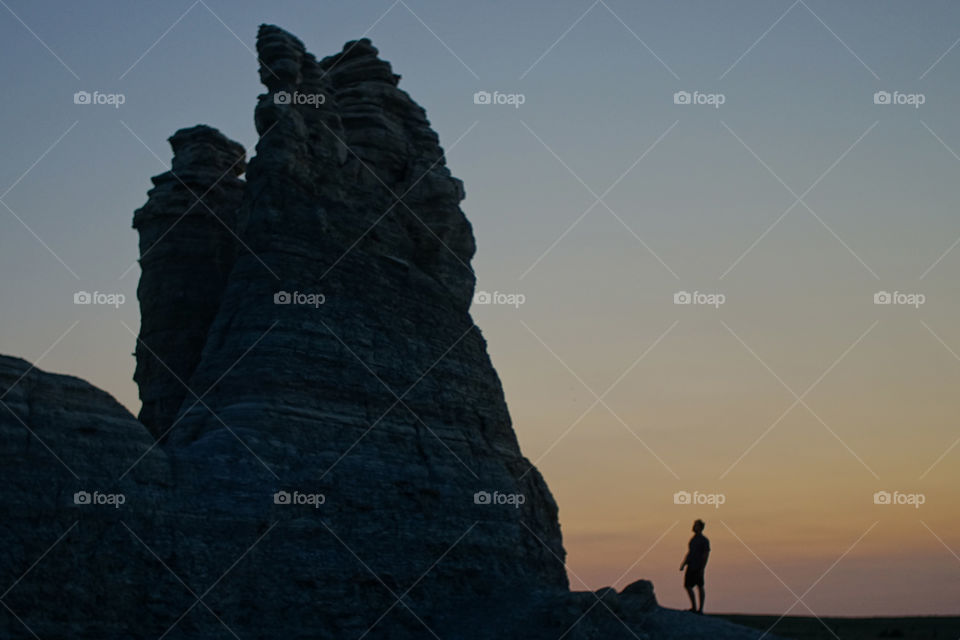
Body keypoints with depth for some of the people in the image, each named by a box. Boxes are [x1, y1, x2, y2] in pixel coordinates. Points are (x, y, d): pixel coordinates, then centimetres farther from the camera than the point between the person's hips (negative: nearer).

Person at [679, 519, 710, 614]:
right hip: (691, 566, 7)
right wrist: (683, 564, 15)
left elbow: (706, 555, -13)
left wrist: (702, 569, -19)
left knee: (700, 587, -5)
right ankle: (693, 607, 10)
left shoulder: (704, 540, -8)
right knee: (687, 586, 3)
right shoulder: (693, 539, 15)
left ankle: (700, 609, 1)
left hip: (698, 567, -7)